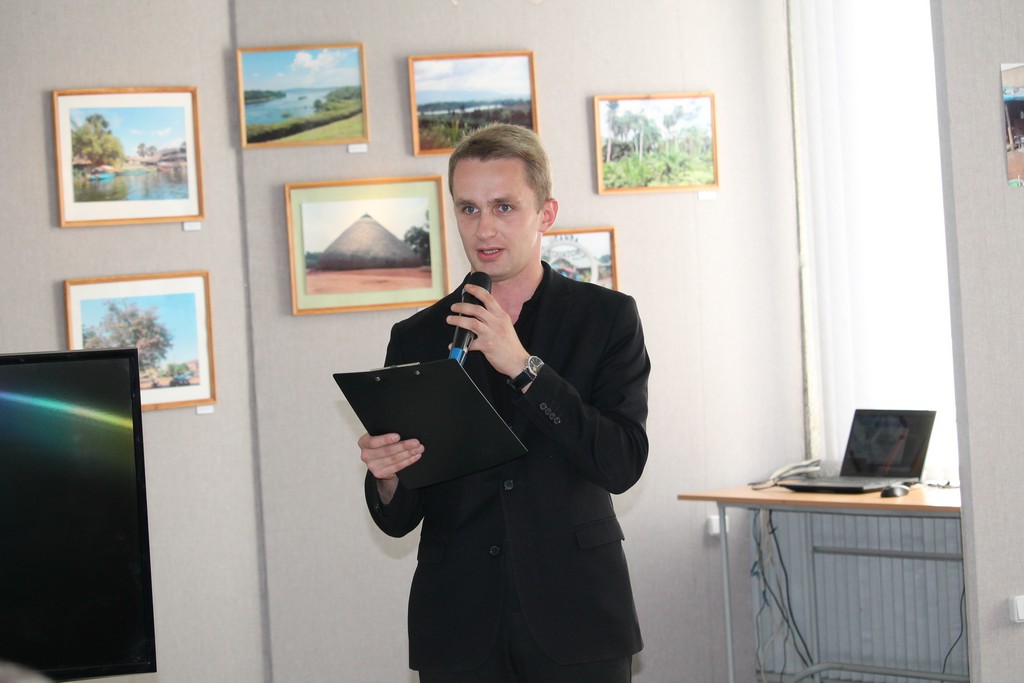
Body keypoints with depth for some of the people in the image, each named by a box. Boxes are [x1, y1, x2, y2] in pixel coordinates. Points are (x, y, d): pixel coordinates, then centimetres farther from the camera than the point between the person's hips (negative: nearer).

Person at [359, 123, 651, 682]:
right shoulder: (417, 337, 6)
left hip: (576, 620, -1)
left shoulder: (607, 317, 2)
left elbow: (622, 464, -11)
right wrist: (386, 478, -17)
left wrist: (522, 366, -16)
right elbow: (398, 519, 6)